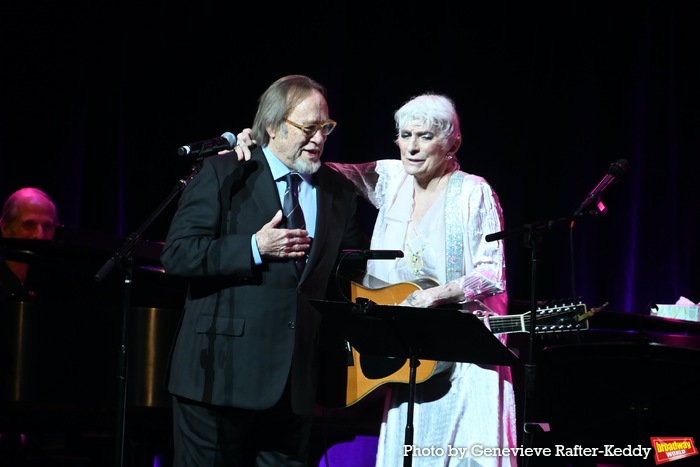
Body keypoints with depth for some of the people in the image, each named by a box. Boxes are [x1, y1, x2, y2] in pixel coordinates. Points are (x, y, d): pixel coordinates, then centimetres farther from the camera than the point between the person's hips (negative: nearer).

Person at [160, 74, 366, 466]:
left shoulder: (338, 191, 13)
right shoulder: (224, 174, -1)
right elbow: (176, 254, -9)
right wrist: (254, 248, -15)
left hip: (296, 382, 4)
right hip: (223, 371, -4)